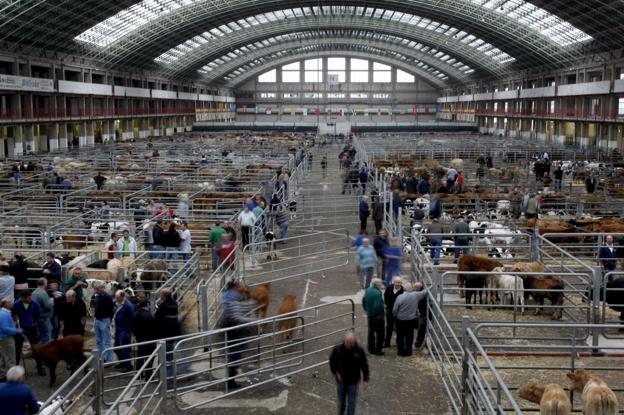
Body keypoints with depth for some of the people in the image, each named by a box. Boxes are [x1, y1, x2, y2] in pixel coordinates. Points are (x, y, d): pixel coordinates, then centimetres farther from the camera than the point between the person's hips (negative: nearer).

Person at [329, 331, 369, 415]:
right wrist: (335, 372, -7)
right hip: (341, 379, 1)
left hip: (353, 380, -1)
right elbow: (332, 361, 0)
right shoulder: (338, 349, -16)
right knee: (341, 399, 17)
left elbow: (364, 365, -6)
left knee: (351, 401, 2)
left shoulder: (359, 350, -16)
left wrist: (366, 379, -5)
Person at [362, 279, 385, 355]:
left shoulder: (368, 290, 1)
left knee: (371, 332, 18)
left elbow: (363, 301, 11)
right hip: (377, 316, -8)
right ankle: (378, 349, 10)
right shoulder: (377, 293, -26)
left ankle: (371, 349, 26)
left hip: (370, 315, 8)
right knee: (379, 333, 6)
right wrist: (379, 314, -16)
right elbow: (377, 305, -30)